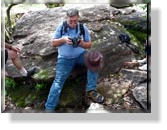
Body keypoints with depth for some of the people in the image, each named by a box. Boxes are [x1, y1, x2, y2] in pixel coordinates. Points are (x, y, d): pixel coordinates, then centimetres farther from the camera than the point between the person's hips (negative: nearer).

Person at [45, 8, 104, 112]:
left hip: (80, 55, 2)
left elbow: (89, 45, 4)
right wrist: (63, 39, -18)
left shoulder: (83, 28, 1)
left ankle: (91, 90, -21)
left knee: (95, 58, -26)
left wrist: (82, 43, -19)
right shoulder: (61, 27, -1)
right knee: (58, 80, -17)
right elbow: (53, 43, 1)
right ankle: (49, 108, -19)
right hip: (65, 58, -1)